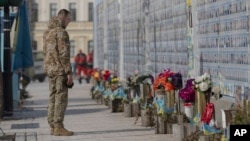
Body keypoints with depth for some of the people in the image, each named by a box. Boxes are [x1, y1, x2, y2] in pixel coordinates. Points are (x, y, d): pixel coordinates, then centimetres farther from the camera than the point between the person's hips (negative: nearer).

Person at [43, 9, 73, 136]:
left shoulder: (47, 32, 15)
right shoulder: (61, 32, -14)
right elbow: (64, 54, -20)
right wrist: (69, 73, -18)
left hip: (50, 69, 9)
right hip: (60, 70, -9)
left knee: (53, 98, 10)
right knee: (61, 98, -7)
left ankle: (53, 126, 11)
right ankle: (58, 127, -8)